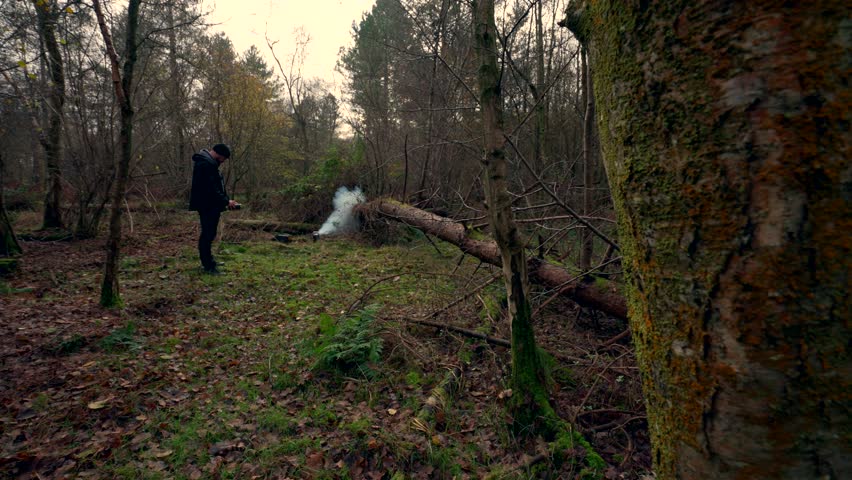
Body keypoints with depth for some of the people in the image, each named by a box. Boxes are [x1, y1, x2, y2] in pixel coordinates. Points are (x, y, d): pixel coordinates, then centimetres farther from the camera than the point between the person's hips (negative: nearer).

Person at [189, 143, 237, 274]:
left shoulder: (207, 162, 17)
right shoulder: (207, 164, -19)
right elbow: (211, 189, -24)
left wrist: (225, 200, 12)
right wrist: (226, 201, -17)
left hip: (209, 205, 11)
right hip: (207, 206, -11)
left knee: (208, 234, 18)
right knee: (208, 235, -6)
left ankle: (207, 262, 28)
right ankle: (208, 265, 0)